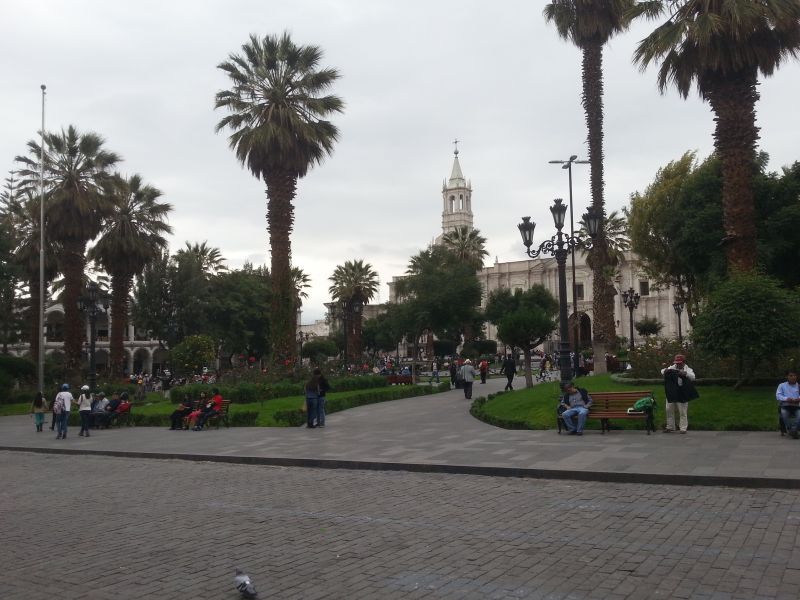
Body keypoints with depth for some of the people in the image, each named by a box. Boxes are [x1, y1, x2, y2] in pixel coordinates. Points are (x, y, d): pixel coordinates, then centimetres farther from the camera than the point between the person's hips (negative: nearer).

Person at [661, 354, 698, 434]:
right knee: (669, 410, 7)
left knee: (682, 412, 0)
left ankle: (683, 428, 8)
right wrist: (665, 371, -20)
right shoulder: (672, 368, 9)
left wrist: (685, 373, -32)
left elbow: (692, 377, -13)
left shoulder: (687, 369, 2)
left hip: (682, 394, -3)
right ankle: (670, 427, 18)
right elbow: (663, 372, 4)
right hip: (671, 393, 3)